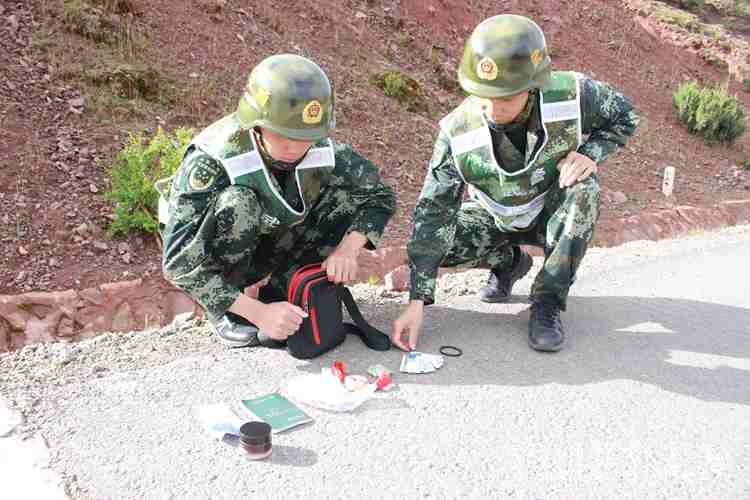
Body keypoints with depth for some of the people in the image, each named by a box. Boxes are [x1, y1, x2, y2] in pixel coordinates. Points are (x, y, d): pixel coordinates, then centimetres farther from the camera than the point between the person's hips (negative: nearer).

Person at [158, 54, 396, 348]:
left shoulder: (322, 151, -21)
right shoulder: (212, 162, -34)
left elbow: (380, 196, -9)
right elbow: (181, 263, -35)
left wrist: (348, 249, -28)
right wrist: (258, 314, -41)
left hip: (267, 248, 4)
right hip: (221, 255, -4)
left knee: (348, 195, -15)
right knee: (237, 202, -36)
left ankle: (277, 292, -4)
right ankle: (226, 311, -14)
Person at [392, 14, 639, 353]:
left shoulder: (573, 94, -29)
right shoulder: (458, 131, -30)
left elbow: (624, 117, -6)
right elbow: (433, 213, -30)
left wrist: (590, 153, -29)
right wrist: (417, 301, -35)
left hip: (554, 213, 0)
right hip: (496, 219, 1)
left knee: (584, 186, -33)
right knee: (438, 238, -24)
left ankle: (548, 303, -20)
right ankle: (509, 262, 8)